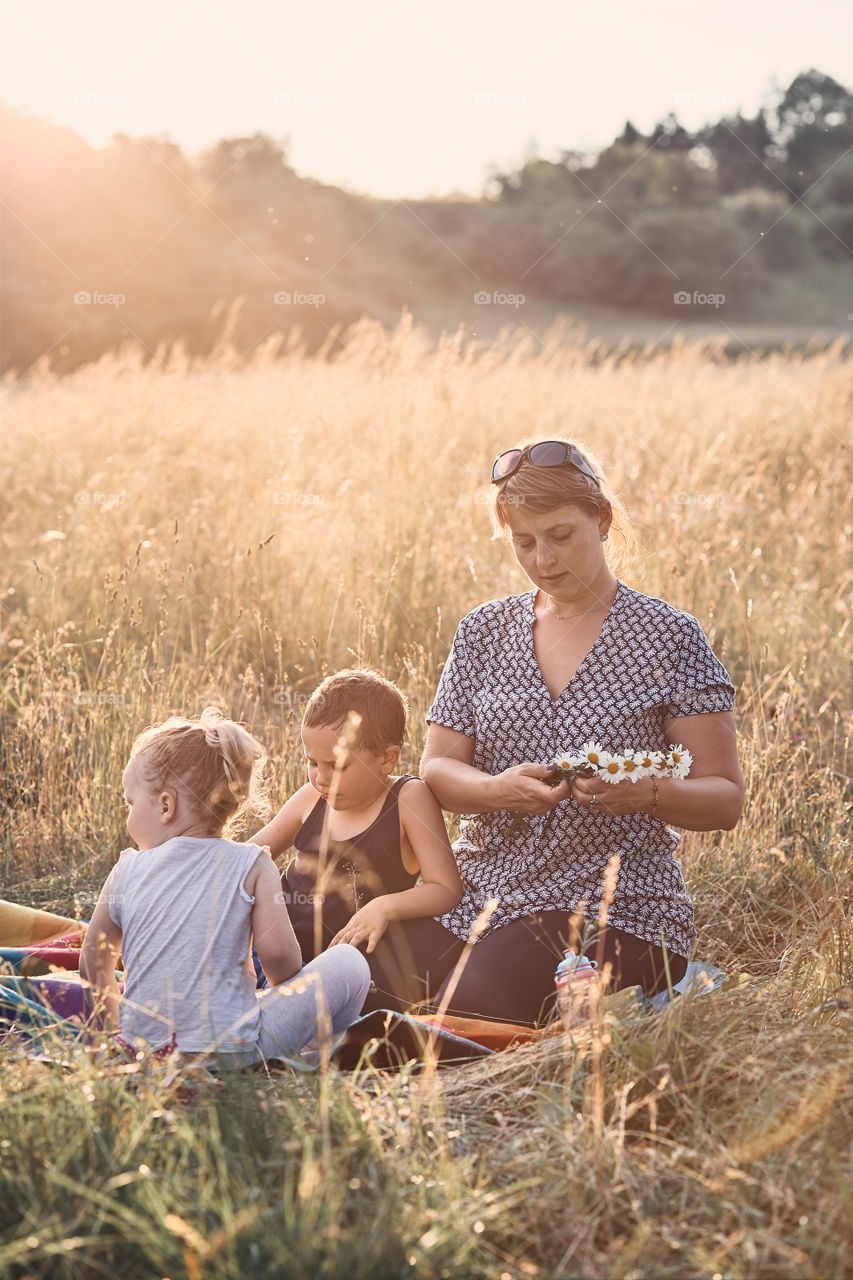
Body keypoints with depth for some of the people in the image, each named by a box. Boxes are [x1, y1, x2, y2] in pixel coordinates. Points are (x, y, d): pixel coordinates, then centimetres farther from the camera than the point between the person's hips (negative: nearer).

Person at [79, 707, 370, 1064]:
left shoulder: (127, 871, 2)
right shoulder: (252, 867, -6)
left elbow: (93, 964, 10)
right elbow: (277, 951, -13)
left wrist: (115, 1026, 28)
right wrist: (286, 991, 11)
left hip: (143, 1046, 4)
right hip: (231, 1051, -4)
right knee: (348, 964, 9)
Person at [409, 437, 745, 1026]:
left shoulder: (668, 636, 0)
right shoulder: (484, 631, 12)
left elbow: (725, 799, -1)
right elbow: (437, 768, 7)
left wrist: (646, 793, -22)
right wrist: (498, 789, -16)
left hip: (615, 906, -4)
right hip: (484, 888, 4)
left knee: (470, 1015, -27)